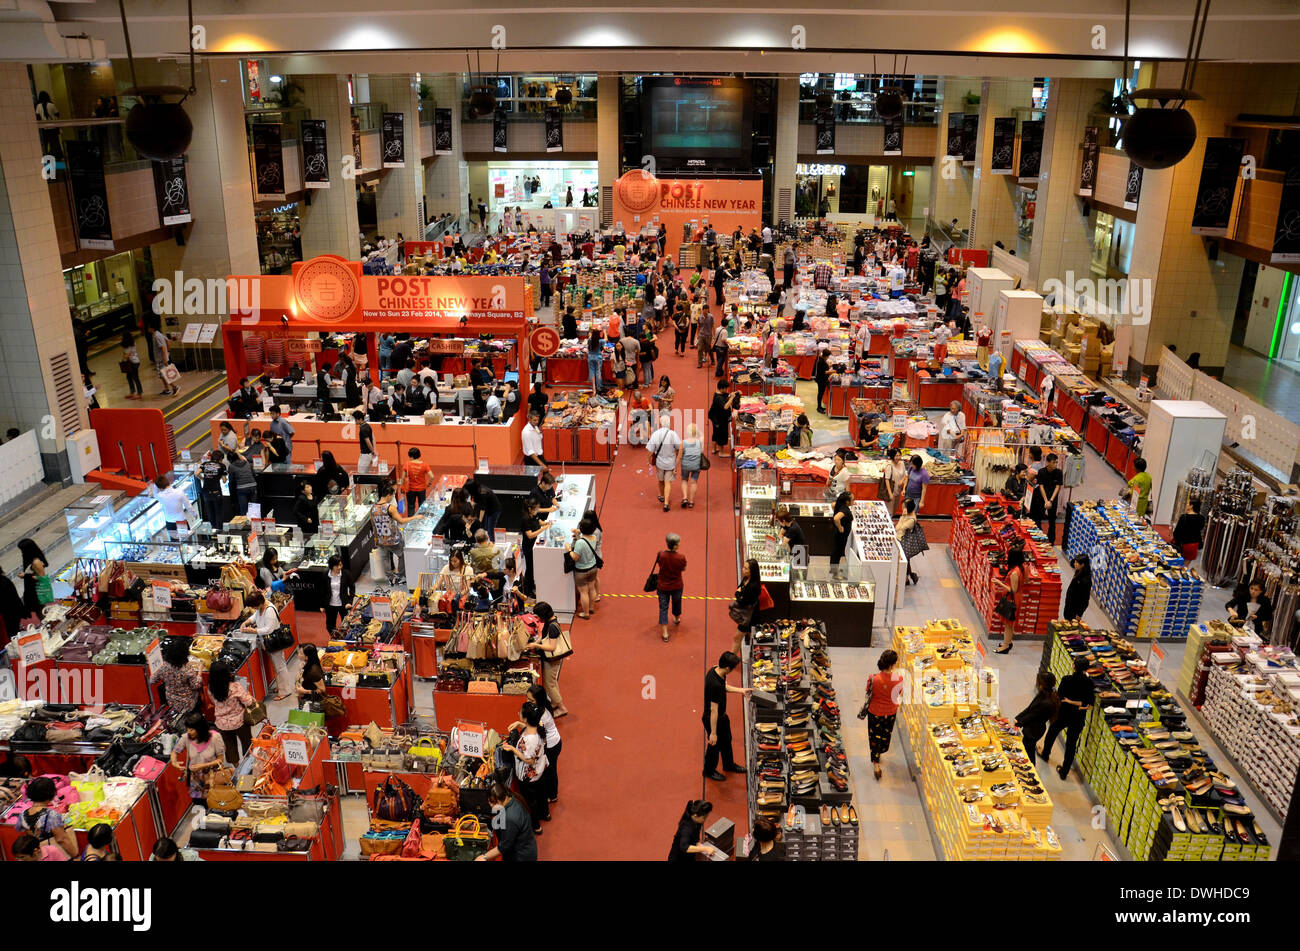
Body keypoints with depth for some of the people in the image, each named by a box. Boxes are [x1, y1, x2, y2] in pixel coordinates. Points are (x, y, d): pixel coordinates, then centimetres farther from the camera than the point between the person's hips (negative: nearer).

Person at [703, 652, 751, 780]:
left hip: (722, 715, 9)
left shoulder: (716, 669, -12)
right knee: (715, 745, 16)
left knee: (727, 740, 28)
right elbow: (713, 710, -31)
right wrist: (713, 733, -24)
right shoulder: (715, 684, -39)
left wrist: (740, 690, 4)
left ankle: (729, 765, 52)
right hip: (713, 719, -9)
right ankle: (709, 771, 42)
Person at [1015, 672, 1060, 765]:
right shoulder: (1043, 694, -7)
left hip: (1033, 732, -8)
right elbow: (1029, 708, 2)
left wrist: (1017, 723, -11)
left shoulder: (1046, 704, -34)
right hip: (1031, 727, 8)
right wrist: (1017, 718, -4)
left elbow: (1031, 716, -23)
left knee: (1028, 752, 12)